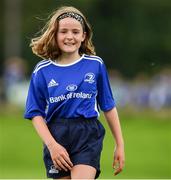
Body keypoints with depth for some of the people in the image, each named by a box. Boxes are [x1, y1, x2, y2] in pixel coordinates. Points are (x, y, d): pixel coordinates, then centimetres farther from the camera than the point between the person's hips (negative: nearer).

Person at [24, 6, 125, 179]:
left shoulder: (95, 64, 5)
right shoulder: (42, 71, 3)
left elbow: (108, 106, 11)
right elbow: (36, 114, 1)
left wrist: (120, 145, 12)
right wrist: (52, 145, -12)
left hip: (88, 138, -1)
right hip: (56, 138, 1)